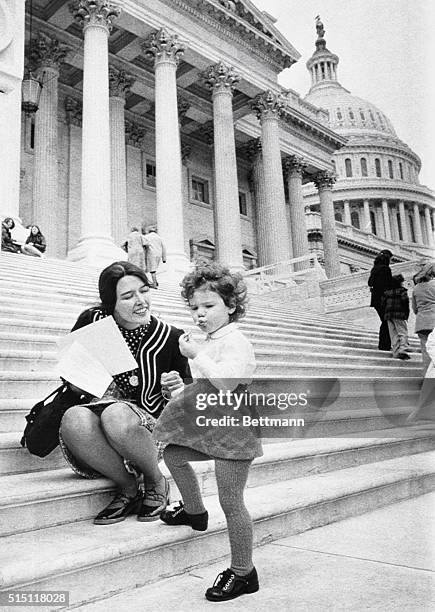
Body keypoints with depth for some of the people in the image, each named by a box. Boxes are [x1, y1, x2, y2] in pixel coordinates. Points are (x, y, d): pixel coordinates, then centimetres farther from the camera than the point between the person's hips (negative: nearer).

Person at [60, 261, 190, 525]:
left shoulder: (169, 337, -8)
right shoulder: (92, 321, -5)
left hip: (148, 419, -2)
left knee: (116, 416, -38)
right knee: (72, 420, -34)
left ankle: (156, 481, -7)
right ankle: (128, 488, -11)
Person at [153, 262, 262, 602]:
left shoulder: (236, 342, -15)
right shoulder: (210, 344, 15)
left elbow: (225, 383, -30)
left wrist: (195, 355, -25)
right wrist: (181, 389, 12)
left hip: (232, 429, -10)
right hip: (209, 426, 10)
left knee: (231, 501, -2)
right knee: (173, 454, 19)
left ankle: (243, 574, 14)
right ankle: (195, 511, 40)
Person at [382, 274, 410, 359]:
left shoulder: (386, 292, 12)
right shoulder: (402, 290, -4)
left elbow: (383, 303, 11)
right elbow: (405, 302, -12)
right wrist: (406, 314, -4)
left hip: (388, 315, 5)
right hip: (399, 315, -5)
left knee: (393, 334, 9)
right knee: (403, 333, -3)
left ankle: (395, 352, 6)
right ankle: (402, 351, -16)